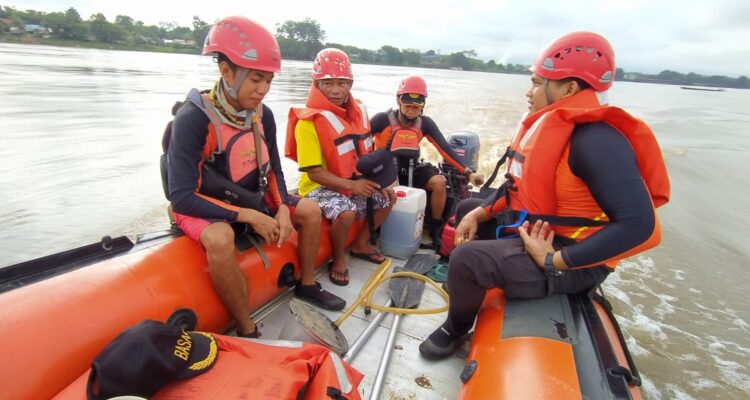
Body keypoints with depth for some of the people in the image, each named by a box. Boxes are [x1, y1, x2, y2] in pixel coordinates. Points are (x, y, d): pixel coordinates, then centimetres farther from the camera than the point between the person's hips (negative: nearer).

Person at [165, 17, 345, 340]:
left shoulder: (263, 115, -8)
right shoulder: (193, 118, -26)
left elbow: (274, 171, 3)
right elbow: (181, 198, -29)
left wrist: (282, 209, -14)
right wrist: (248, 216, -31)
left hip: (249, 198, 6)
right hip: (202, 206, -6)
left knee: (310, 210, -1)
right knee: (219, 238, -38)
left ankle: (307, 286, 17)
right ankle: (247, 332, -19)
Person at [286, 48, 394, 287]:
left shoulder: (358, 112, 3)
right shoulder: (309, 121, -18)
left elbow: (366, 154, 11)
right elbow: (314, 172, -21)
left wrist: (379, 183, -2)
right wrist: (351, 185, -28)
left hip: (358, 184, 7)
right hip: (320, 186, -7)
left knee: (386, 198, 4)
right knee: (346, 211, -32)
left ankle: (361, 244, 23)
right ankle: (338, 259, -3)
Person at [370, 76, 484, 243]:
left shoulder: (425, 123, -5)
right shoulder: (383, 119, -14)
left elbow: (445, 148, -10)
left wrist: (468, 172, -21)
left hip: (409, 169, 4)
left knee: (439, 182, -19)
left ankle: (435, 226, 1)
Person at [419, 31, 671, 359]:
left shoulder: (597, 140, -26)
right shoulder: (550, 125, 3)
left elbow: (638, 224, -31)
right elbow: (520, 185, 12)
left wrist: (555, 261, -29)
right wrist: (479, 213, -1)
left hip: (573, 263, -10)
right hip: (530, 228, 10)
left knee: (467, 259, -28)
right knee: (467, 208, 21)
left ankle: (456, 329, 4)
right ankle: (469, 286, 35)